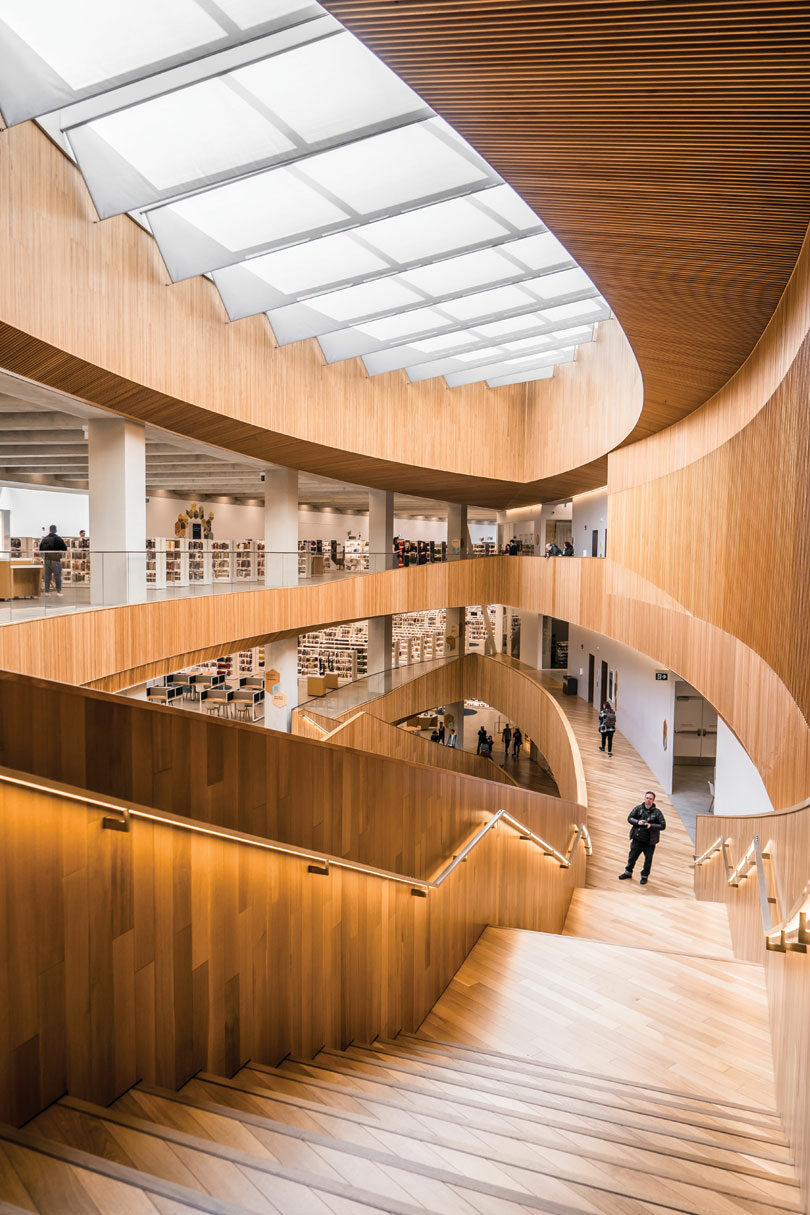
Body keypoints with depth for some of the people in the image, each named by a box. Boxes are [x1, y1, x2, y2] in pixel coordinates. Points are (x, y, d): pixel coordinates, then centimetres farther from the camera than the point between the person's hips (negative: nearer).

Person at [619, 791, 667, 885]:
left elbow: (663, 826, -7)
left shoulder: (657, 812, -6)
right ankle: (628, 872, 32)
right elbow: (629, 818, 1)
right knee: (632, 856, 13)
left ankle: (645, 876, 28)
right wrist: (637, 822, -18)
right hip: (637, 839, 2)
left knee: (648, 859, 9)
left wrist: (651, 826, -20)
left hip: (649, 841, -2)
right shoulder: (638, 808, -1)